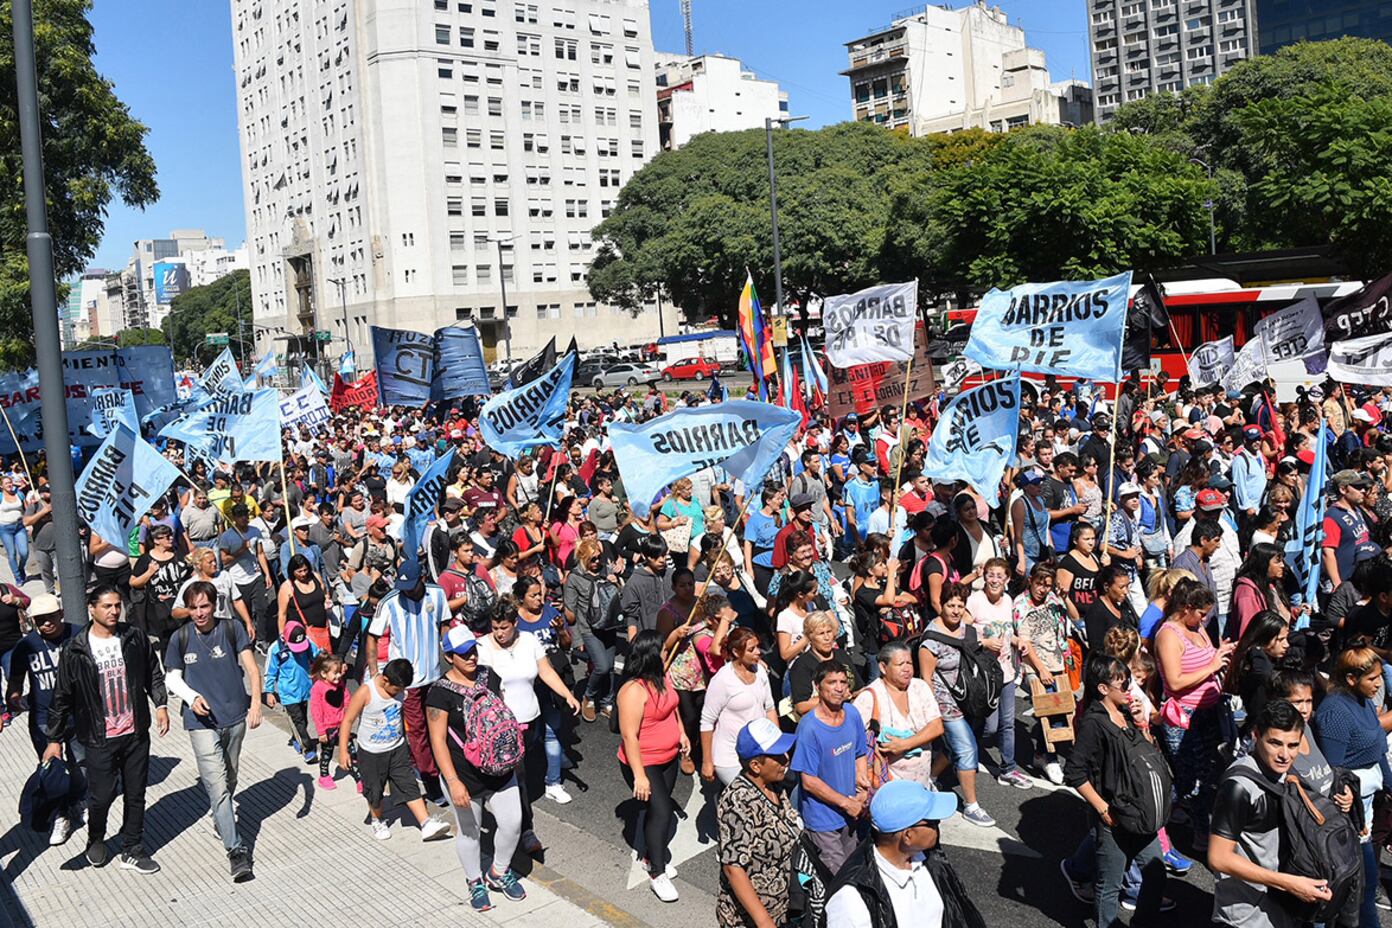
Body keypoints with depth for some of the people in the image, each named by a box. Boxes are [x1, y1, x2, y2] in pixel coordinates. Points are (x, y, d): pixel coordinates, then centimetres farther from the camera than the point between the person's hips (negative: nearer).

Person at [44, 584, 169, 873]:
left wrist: (161, 704, -1)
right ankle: (96, 840, 34)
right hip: (99, 739, -3)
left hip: (136, 733, 3)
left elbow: (153, 673, 11)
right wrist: (54, 739, 0)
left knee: (135, 794, 10)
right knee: (102, 795, 4)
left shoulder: (135, 638, -1)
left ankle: (132, 851, 24)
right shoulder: (75, 651, -9)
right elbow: (62, 697, -2)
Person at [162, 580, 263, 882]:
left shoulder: (231, 629, -4)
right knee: (218, 785, -10)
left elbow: (251, 667, -4)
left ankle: (219, 814, 48)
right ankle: (236, 850, -9)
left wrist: (256, 702, -16)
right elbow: (172, 678, 7)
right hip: (202, 721, -2)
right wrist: (192, 697, -12)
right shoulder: (180, 638, -3)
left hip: (235, 717, 2)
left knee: (229, 779, 18)